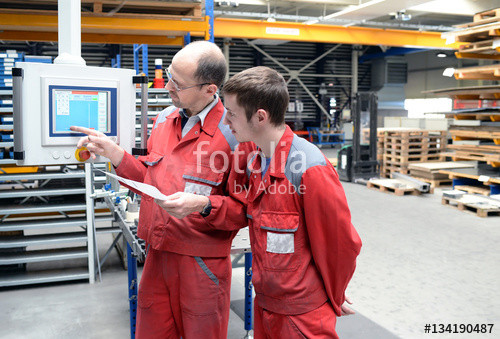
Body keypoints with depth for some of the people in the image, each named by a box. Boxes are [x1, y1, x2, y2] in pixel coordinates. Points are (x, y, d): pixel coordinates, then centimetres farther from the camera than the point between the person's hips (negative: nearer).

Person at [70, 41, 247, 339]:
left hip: (202, 265, -6)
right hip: (158, 255, 7)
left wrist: (203, 206, -27)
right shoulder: (165, 119, 6)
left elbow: (245, 210, -12)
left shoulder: (232, 133, -16)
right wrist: (114, 153, 5)